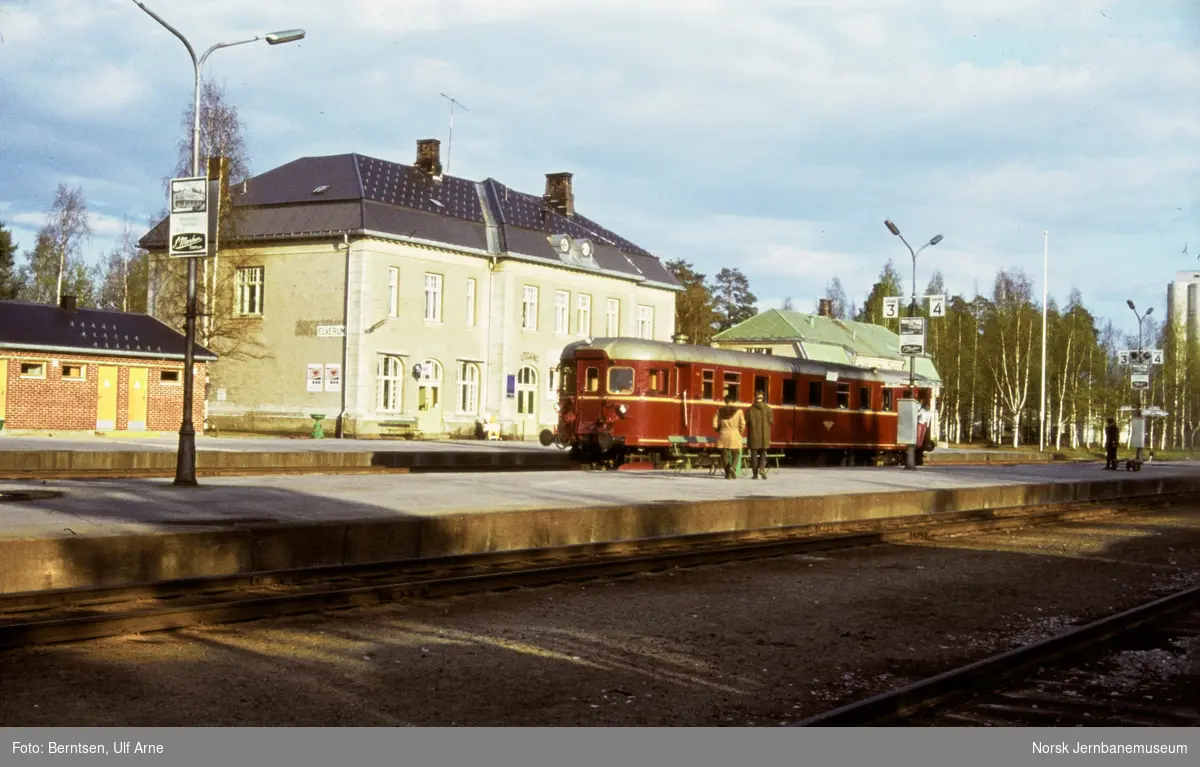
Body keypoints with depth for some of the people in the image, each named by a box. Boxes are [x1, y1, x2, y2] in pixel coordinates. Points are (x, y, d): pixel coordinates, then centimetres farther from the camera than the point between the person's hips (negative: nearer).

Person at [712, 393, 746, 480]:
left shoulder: (720, 411, 2)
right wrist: (740, 433, 13)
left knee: (725, 455, 9)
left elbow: (715, 424, 0)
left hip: (723, 436, 2)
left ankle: (728, 474, 8)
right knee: (736, 454, 9)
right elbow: (742, 424, -5)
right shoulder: (738, 411, -3)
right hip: (735, 435, -2)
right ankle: (732, 468, -17)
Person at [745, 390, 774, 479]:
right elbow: (771, 421, -2)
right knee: (763, 453, 14)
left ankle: (755, 474, 5)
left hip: (753, 435, -1)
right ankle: (762, 468, -10)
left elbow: (746, 423, -3)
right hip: (765, 435, 1)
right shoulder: (767, 409, -5)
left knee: (754, 454, 7)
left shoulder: (750, 410, -6)